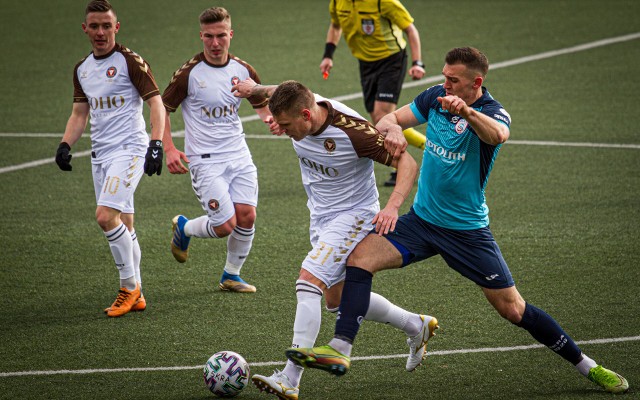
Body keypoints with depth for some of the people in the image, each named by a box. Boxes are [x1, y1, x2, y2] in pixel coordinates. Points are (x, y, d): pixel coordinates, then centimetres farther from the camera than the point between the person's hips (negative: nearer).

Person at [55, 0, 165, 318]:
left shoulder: (130, 62, -7)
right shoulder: (82, 69, 14)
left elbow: (156, 103, -9)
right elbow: (79, 114, 21)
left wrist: (156, 144, -19)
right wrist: (65, 145, 5)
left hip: (129, 149, -7)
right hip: (100, 153, 7)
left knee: (106, 216, -20)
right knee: (123, 225, 8)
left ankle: (129, 286, -6)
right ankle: (135, 295, 14)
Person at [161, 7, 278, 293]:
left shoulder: (243, 71, 2)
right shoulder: (189, 73, -11)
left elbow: (261, 104, 18)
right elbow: (162, 108, -2)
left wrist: (270, 117, -6)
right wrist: (169, 149, -13)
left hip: (239, 156, 5)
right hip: (205, 160, -5)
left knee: (247, 215, -5)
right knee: (225, 224, -11)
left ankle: (231, 276, 16)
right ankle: (183, 228, 22)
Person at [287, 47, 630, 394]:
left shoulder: (492, 112, -17)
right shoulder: (435, 97, -1)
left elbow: (497, 134, -42)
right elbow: (388, 119, 2)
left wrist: (466, 111, -62)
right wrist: (392, 128, -24)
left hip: (467, 231, -4)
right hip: (421, 220, 5)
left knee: (513, 310, -3)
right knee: (360, 257, -17)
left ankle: (586, 366, 14)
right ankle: (340, 349, -20)